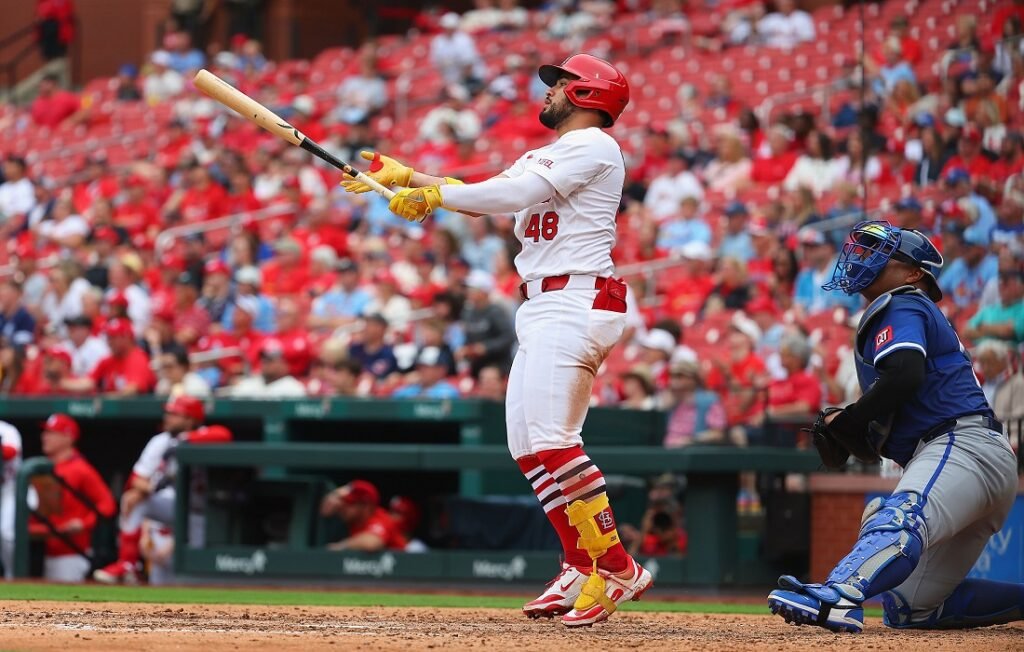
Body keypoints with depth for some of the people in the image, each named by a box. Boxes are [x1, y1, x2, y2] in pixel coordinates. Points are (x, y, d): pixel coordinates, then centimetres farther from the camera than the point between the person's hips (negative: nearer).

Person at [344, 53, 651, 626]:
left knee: (550, 437, -19)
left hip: (577, 302, -11)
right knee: (529, 443, 7)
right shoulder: (544, 158, 25)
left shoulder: (593, 146, -7)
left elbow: (511, 194, -17)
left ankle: (616, 568, -18)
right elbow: (487, 197, 17)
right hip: (544, 309, 11)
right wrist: (413, 180, 7)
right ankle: (581, 568, 10)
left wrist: (429, 192, -11)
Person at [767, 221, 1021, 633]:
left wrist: (846, 421, -7)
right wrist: (843, 432, 9)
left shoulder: (902, 307, 4)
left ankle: (836, 598, -68)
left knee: (898, 522, -39)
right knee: (909, 609, 9)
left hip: (962, 445, -11)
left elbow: (905, 375, -18)